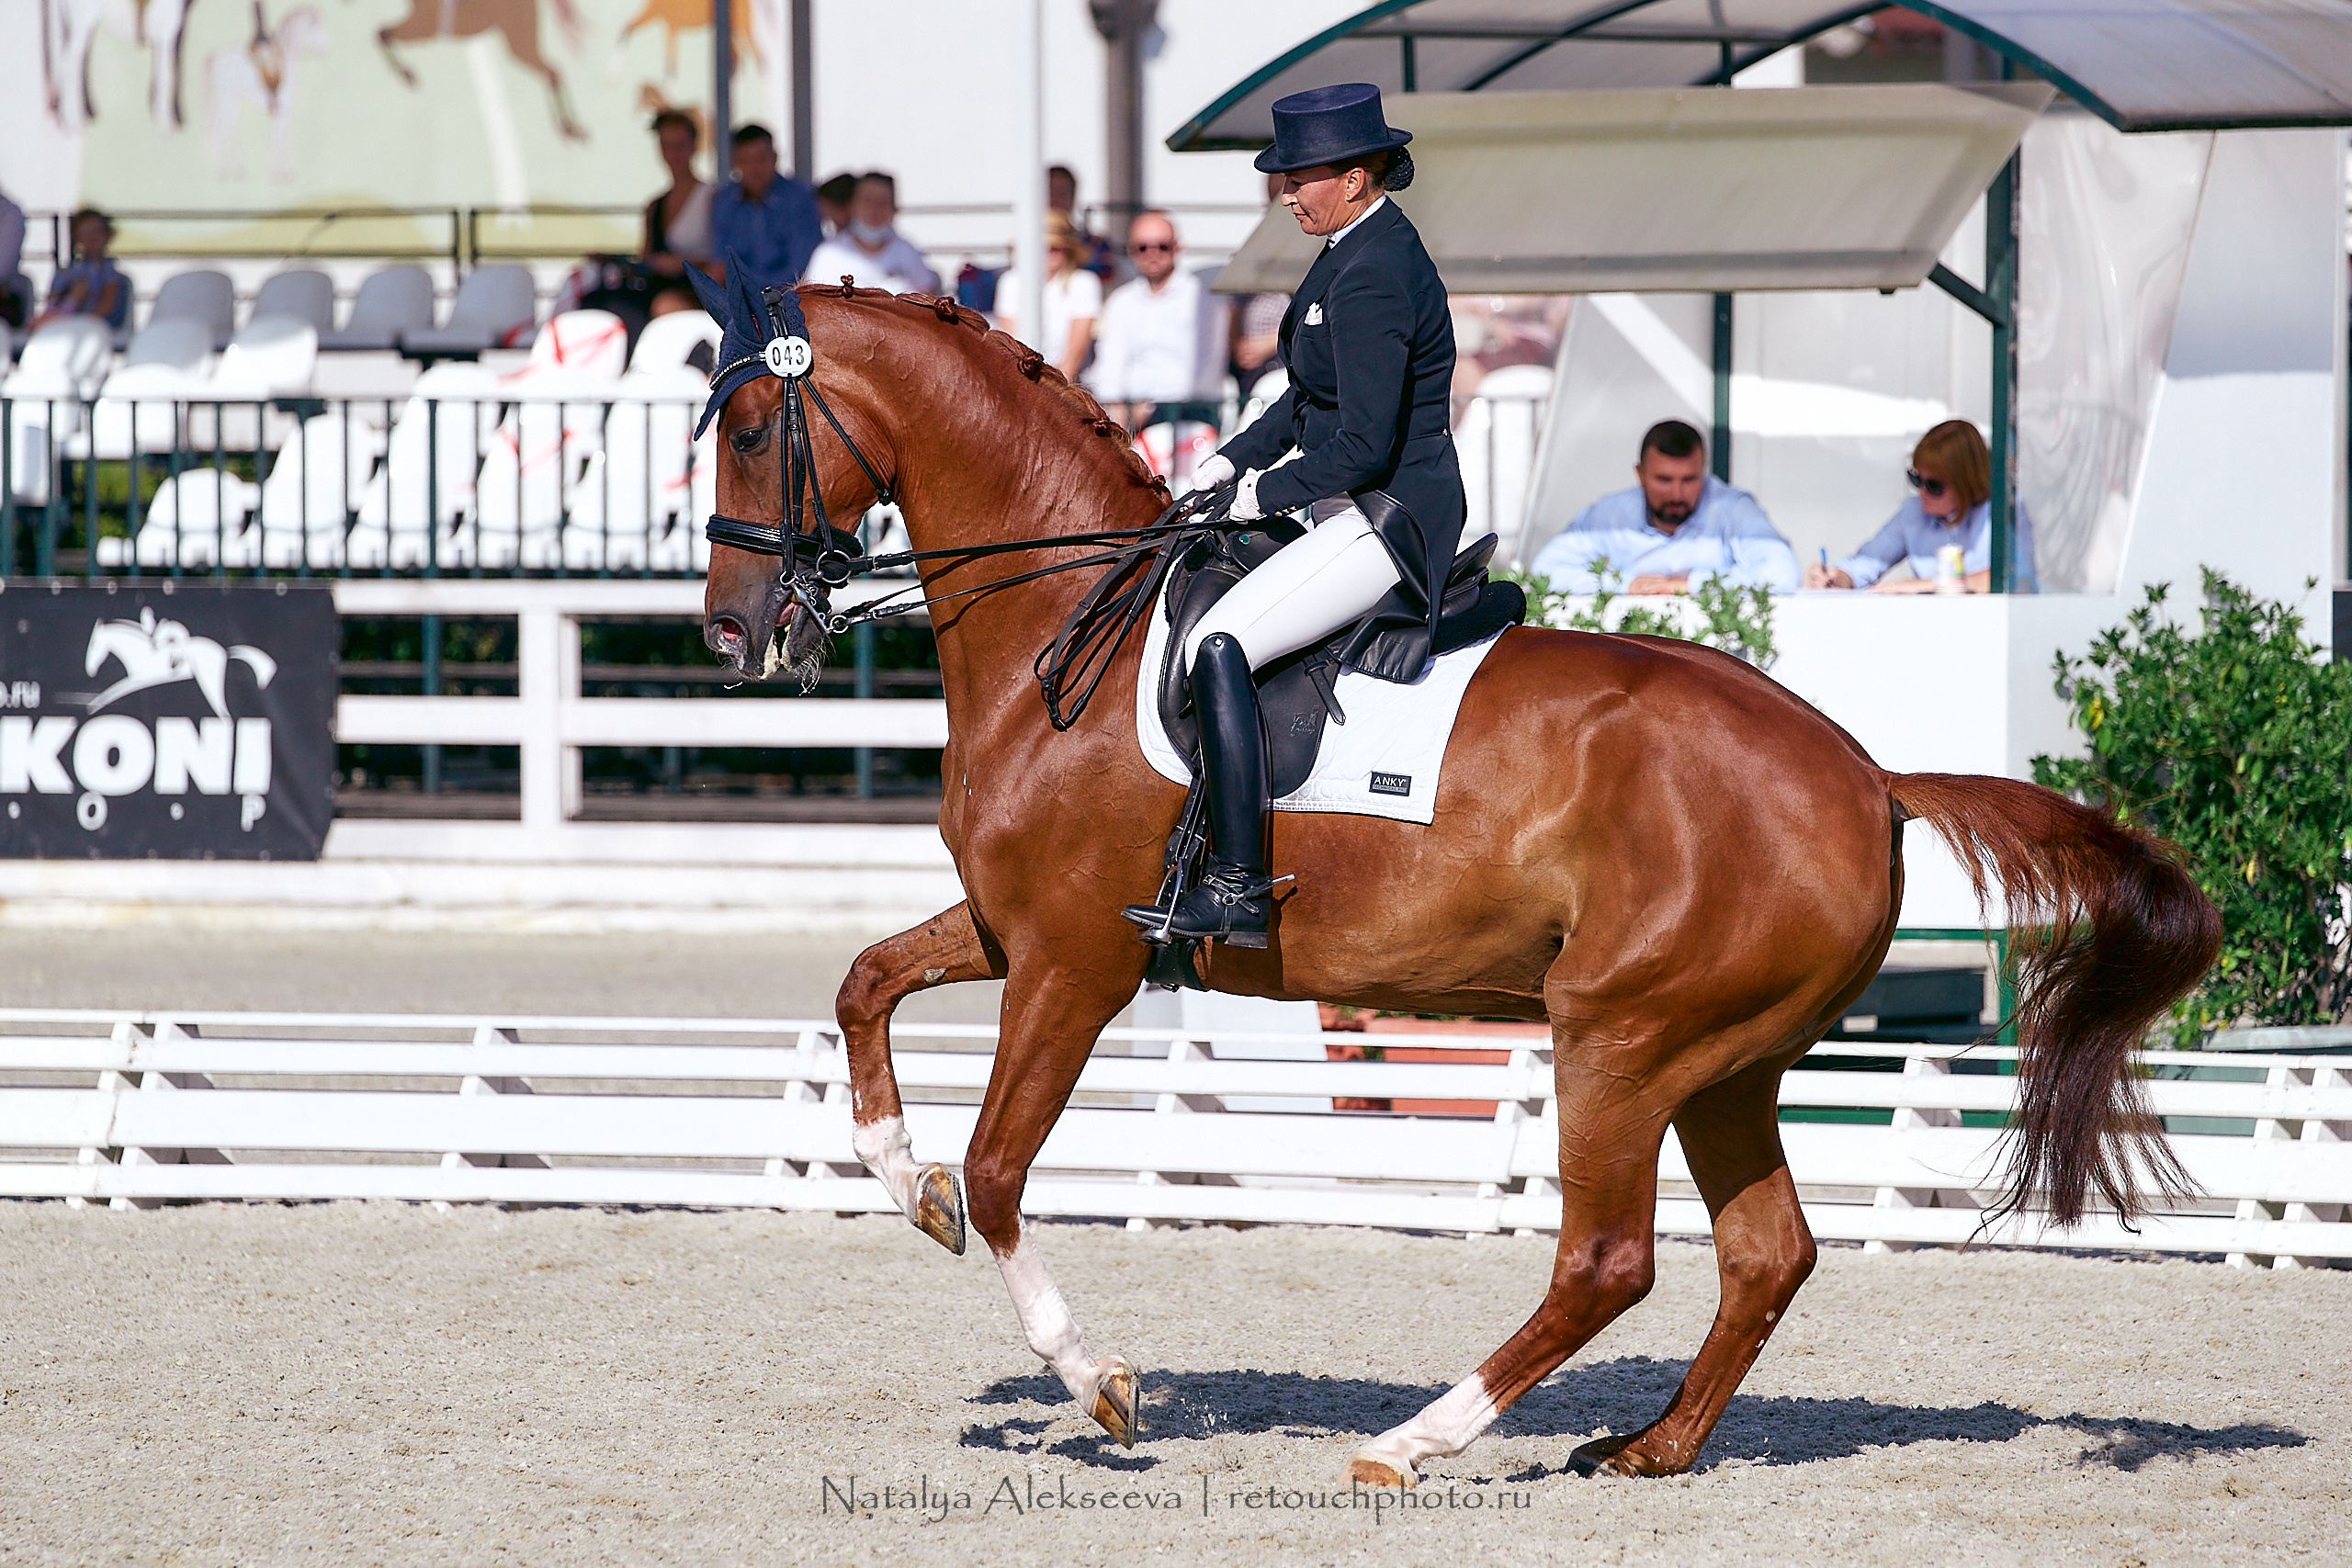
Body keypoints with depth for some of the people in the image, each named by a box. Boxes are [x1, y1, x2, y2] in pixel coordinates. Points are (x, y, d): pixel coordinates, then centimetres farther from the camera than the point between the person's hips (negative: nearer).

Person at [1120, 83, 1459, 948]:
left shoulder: (1369, 278, -21)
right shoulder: (1366, 245, 12)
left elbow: (1363, 444, -24)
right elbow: (1315, 395, 22)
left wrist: (1267, 492, -11)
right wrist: (1233, 461, 12)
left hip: (1386, 515, -11)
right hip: (1373, 516, 11)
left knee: (1218, 646, -23)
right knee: (1203, 622, 21)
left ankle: (1236, 890, -26)